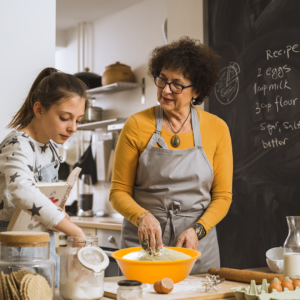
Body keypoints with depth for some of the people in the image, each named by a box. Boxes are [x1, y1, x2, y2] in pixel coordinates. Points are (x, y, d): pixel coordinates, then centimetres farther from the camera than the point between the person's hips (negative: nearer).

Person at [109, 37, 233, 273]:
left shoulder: (217, 129, 1)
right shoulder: (137, 125, -2)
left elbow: (222, 196, 4)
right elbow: (119, 192, 1)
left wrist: (197, 230, -12)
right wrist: (142, 217, -19)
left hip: (197, 245, 1)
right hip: (143, 242, -1)